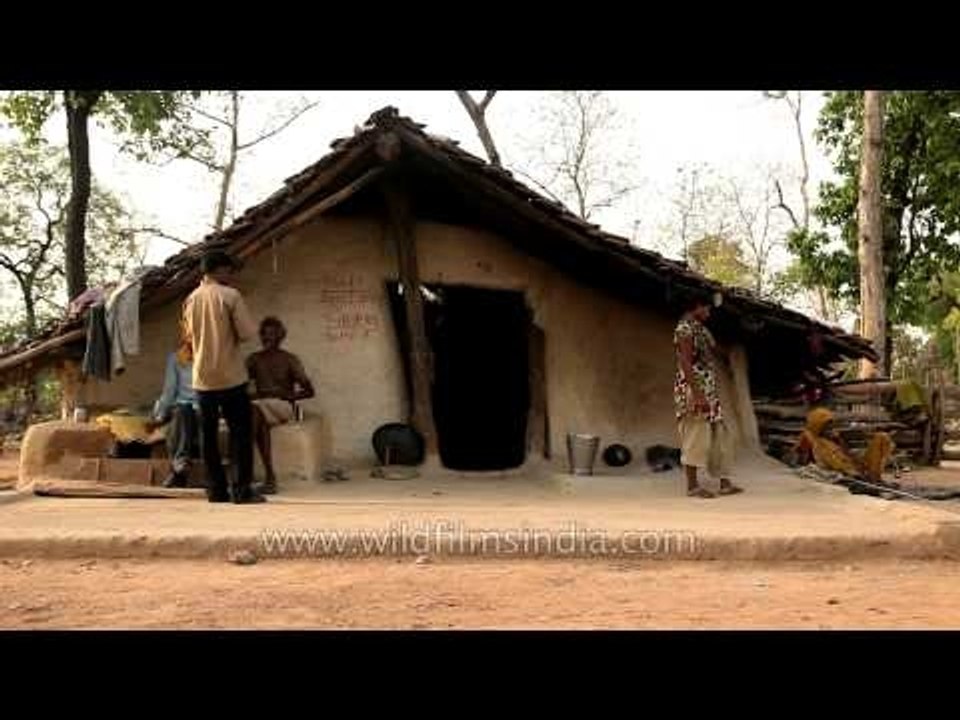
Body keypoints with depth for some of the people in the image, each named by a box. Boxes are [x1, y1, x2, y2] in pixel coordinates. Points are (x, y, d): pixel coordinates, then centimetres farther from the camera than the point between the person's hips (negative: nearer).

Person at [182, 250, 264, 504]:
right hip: (231, 377, -5)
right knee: (241, 432, 2)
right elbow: (247, 333, -12)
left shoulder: (191, 300, 7)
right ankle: (242, 489, -1)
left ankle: (216, 489, 10)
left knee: (208, 434, 8)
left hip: (203, 378, 5)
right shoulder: (230, 295, -9)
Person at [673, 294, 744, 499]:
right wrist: (697, 394, -25)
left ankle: (724, 482, 14)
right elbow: (685, 363, -19)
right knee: (695, 438, -5)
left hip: (709, 390, 10)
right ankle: (692, 486, 3)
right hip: (694, 390, -10)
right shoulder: (685, 328, -11)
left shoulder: (699, 328, 18)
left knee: (720, 436, 9)